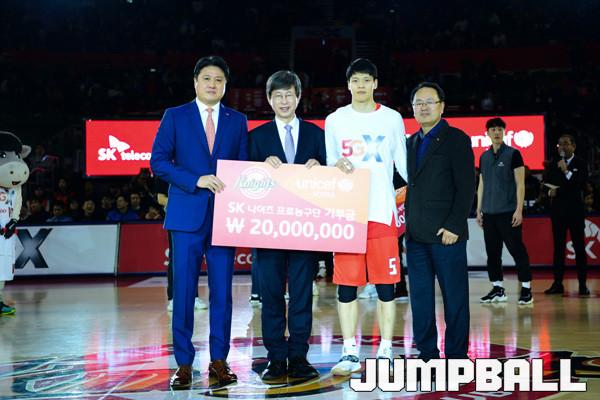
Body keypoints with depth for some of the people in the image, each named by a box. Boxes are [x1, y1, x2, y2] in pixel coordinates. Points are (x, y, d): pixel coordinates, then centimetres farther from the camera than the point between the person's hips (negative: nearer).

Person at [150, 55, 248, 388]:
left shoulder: (238, 121, 13)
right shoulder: (175, 117, 7)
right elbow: (158, 161, -1)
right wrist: (196, 180, -13)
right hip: (187, 214, -1)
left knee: (222, 292, 3)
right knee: (184, 291, -1)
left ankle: (219, 360, 12)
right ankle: (184, 364, 8)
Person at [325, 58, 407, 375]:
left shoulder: (392, 119, 8)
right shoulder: (335, 121, 10)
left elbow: (403, 164, 10)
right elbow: (328, 166, 14)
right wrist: (336, 166, -9)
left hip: (382, 212, -1)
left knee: (385, 285, 0)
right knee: (346, 285, 1)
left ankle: (385, 353, 10)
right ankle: (350, 353, 10)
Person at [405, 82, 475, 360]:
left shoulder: (456, 139, -2)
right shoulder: (412, 142, 17)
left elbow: (466, 187, -9)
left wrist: (453, 227, -15)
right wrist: (407, 222, 9)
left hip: (445, 233, -6)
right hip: (416, 234, 7)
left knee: (454, 297, 0)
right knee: (420, 297, 8)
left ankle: (456, 356, 8)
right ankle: (427, 354, 16)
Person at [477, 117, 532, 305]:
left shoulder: (513, 154, -2)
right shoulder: (484, 157, 13)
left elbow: (520, 184, -5)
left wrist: (519, 209, -12)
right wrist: (479, 210, 13)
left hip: (508, 212, -5)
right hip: (489, 212, 5)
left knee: (517, 249, -5)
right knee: (492, 252, 7)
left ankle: (526, 289, 0)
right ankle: (497, 289, 15)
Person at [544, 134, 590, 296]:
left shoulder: (581, 164, 1)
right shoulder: (552, 165, 11)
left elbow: (581, 185, -11)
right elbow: (548, 185, 13)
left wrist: (567, 171, -18)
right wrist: (550, 192, -7)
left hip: (575, 210, -3)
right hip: (558, 210, 3)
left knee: (579, 247, -2)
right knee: (558, 247, 4)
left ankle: (582, 284, 1)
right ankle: (558, 284, 6)